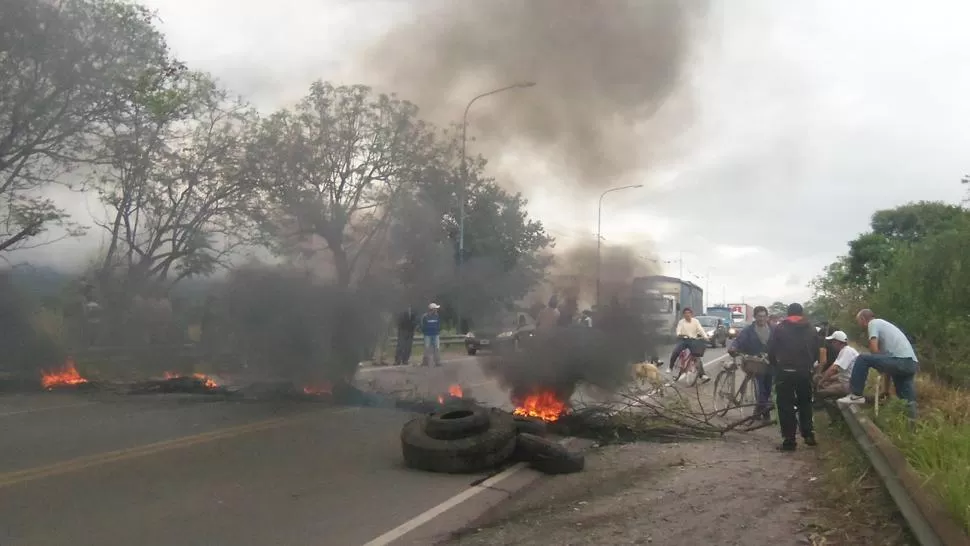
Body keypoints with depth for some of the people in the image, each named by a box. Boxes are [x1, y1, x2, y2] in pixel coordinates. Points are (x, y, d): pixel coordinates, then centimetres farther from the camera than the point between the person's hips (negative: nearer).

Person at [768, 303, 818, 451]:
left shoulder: (779, 328, -2)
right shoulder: (811, 329, 8)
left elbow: (771, 351, -2)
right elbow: (816, 352, 9)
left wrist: (774, 366, 14)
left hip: (785, 372, -3)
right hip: (805, 372, 3)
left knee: (786, 406, 1)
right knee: (805, 403, 20)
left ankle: (789, 440, 0)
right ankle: (809, 434, 19)